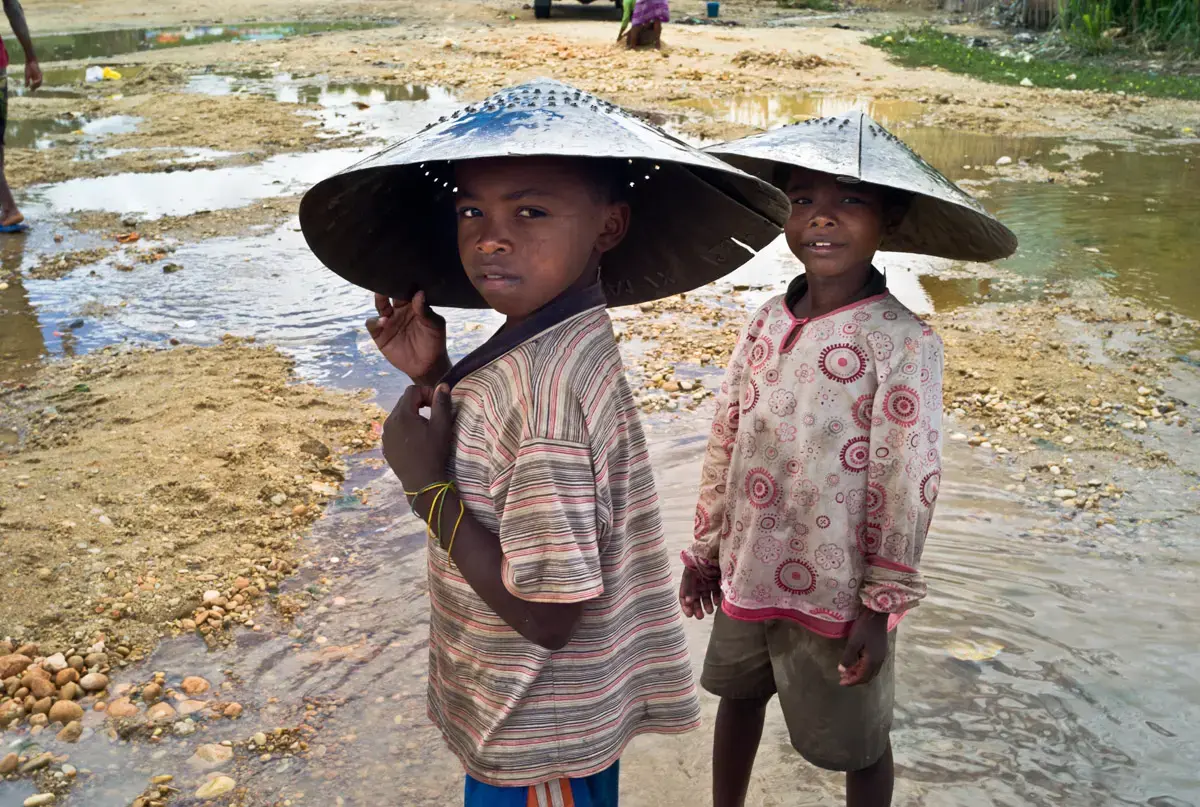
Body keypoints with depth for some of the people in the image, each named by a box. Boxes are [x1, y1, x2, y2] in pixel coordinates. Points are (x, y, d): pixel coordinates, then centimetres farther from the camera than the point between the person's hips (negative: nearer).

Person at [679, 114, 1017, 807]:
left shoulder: (902, 341, -18)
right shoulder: (767, 322, -1)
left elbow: (907, 483, -15)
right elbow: (726, 443, 7)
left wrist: (881, 607, -12)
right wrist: (706, 549, 12)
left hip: (836, 594, -5)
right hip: (747, 575, 6)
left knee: (859, 744, 14)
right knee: (738, 695, 24)